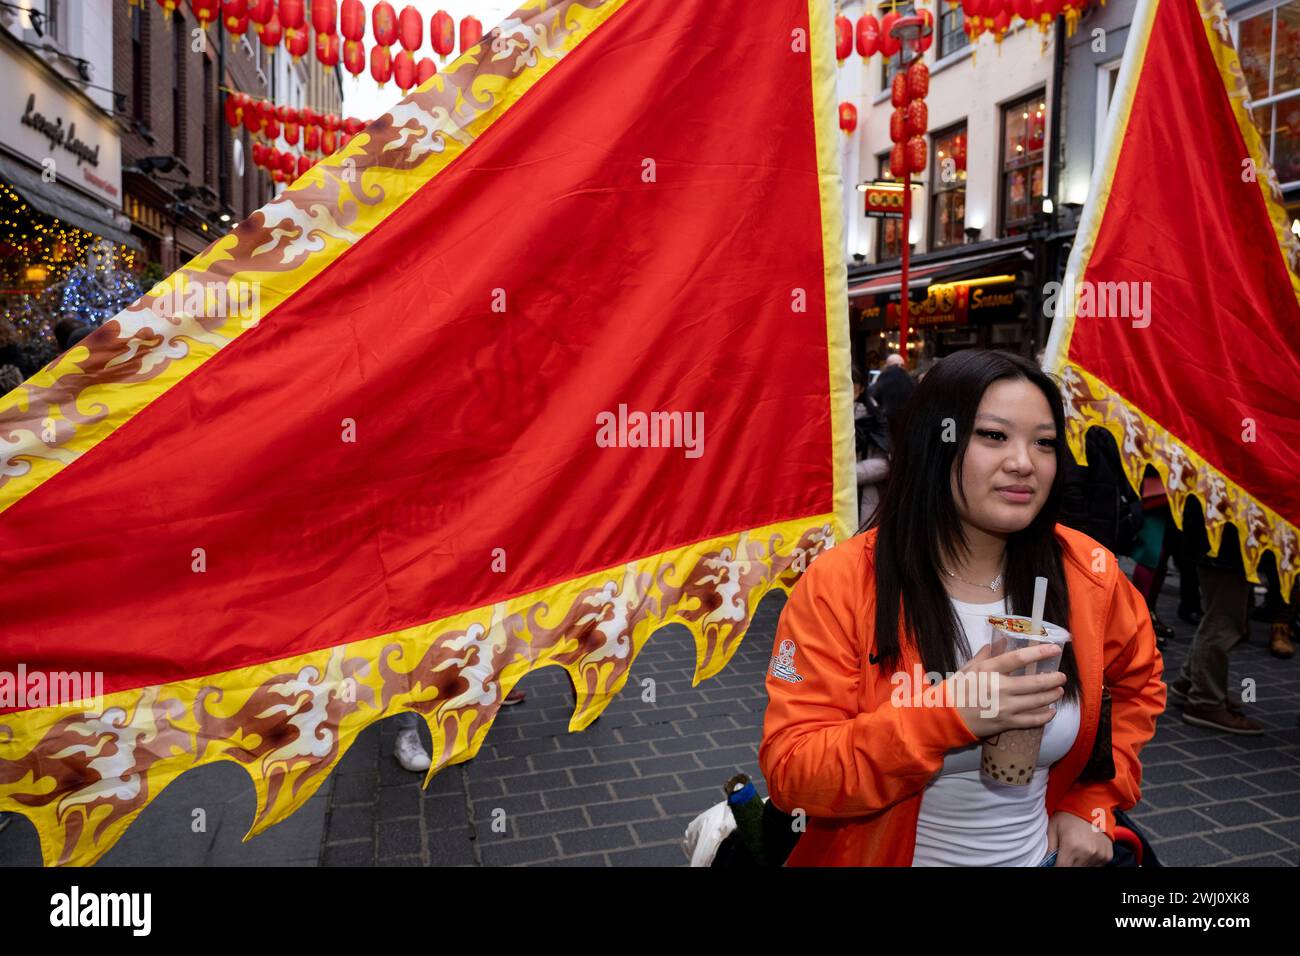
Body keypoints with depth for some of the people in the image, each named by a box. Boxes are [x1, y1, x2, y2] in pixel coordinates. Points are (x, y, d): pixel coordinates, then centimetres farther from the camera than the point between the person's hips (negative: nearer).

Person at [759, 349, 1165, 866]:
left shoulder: (1086, 572, -5)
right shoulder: (840, 584, -17)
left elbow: (1138, 682, 14)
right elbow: (790, 772, -19)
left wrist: (1094, 806, 4)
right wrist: (950, 714, -27)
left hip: (1040, 854, 3)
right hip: (885, 854, -2)